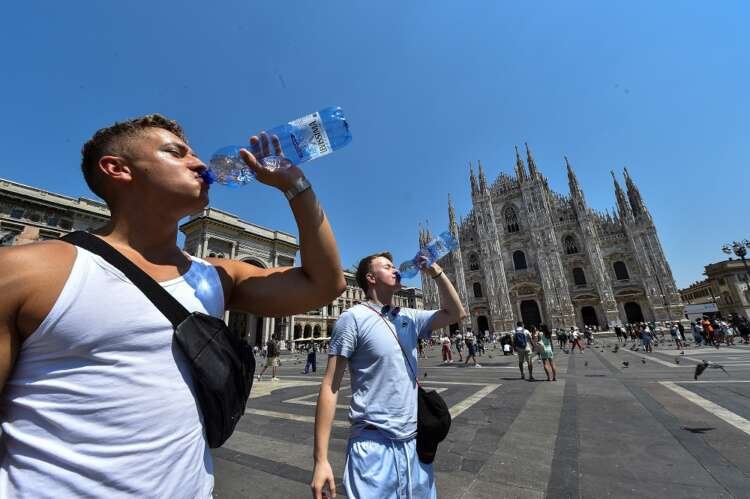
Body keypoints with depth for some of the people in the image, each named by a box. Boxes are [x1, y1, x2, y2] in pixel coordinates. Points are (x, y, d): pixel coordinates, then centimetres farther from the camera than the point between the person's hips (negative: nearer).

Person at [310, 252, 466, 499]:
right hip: (374, 444, -6)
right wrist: (320, 459, -15)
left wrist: (436, 272, -2)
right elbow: (330, 386, -13)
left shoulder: (409, 317, 5)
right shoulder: (353, 318, -13)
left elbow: (456, 314, 8)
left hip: (414, 442, 6)